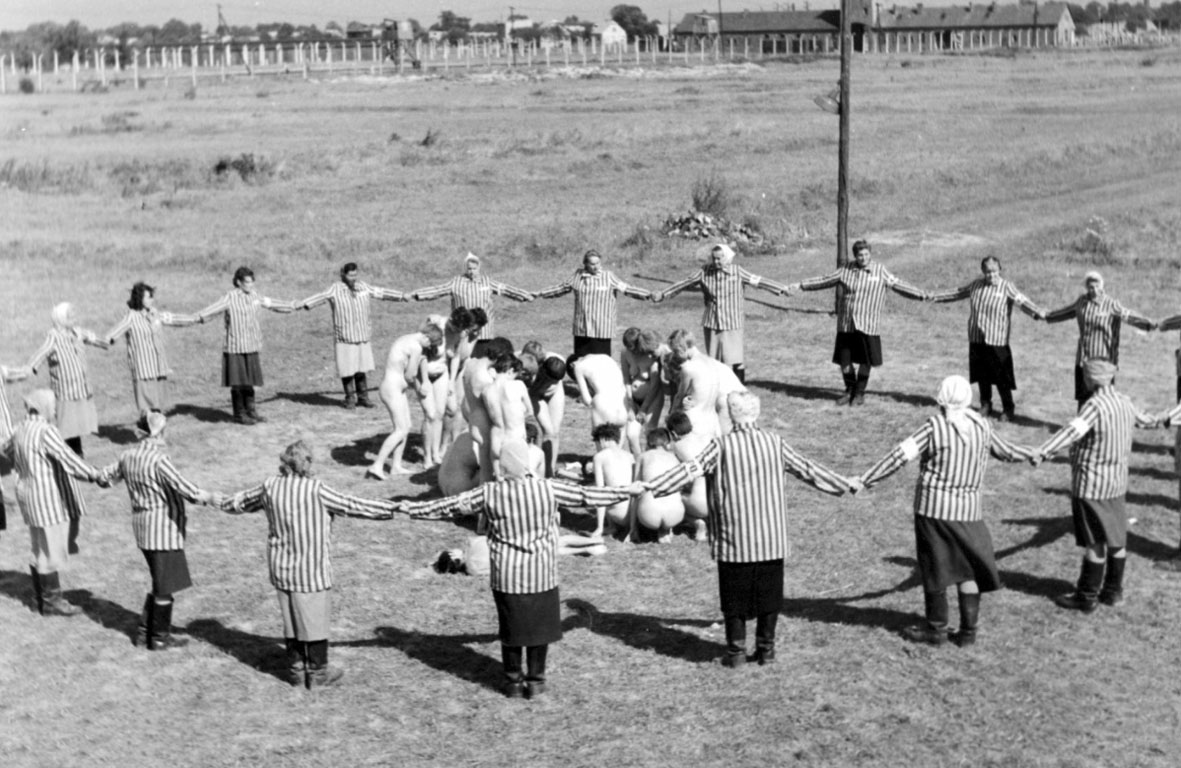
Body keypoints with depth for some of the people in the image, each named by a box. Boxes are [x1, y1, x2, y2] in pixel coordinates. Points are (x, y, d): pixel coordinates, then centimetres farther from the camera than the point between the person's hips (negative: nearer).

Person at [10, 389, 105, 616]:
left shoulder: (19, 431, 9)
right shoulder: (46, 431, -20)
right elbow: (67, 458, -23)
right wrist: (94, 474, -16)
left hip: (29, 497, 9)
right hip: (48, 500, -9)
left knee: (39, 548, 18)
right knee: (49, 549, 1)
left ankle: (42, 597, 28)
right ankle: (52, 600, 10)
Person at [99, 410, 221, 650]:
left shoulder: (128, 456, 4)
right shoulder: (158, 459, -21)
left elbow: (108, 475, 22)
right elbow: (185, 489, -27)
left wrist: (102, 477, 44)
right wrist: (210, 498, -19)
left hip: (142, 525, 8)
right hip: (163, 528, -8)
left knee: (160, 583, 20)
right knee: (165, 585, 6)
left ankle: (144, 632, 25)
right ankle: (160, 637, 16)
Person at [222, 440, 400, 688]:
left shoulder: (270, 487, -3)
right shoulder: (315, 490, -18)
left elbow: (239, 502, 14)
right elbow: (354, 506, -15)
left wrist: (223, 503, 37)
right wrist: (394, 509, -7)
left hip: (280, 567, 5)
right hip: (310, 568, -5)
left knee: (291, 617, 17)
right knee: (314, 618, 8)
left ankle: (296, 668, 26)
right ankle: (318, 671, 18)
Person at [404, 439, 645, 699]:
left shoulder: (489, 493, -8)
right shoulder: (548, 489, -9)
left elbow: (450, 505, -1)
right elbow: (586, 495, -1)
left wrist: (413, 509, 11)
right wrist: (626, 492, 10)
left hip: (506, 575, 1)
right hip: (541, 573, 0)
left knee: (510, 629, 12)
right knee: (539, 627, 12)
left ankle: (513, 682, 19)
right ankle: (535, 681, 16)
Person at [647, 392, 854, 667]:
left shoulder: (721, 446, -8)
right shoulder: (775, 443, 2)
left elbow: (690, 470, -14)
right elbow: (807, 470, 11)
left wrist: (651, 486, -13)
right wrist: (845, 485, 24)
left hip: (734, 539, -3)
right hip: (771, 539, 3)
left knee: (735, 595, 6)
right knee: (769, 591, 12)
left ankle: (736, 650, 8)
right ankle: (766, 648, 17)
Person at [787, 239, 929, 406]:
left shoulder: (880, 271, 2)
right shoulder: (846, 270, 5)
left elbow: (898, 286, 3)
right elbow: (825, 281, 12)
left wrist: (922, 295, -2)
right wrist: (801, 286, 12)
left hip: (867, 325, -2)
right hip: (845, 323, 2)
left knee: (865, 361, 3)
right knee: (844, 360, 5)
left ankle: (860, 393, 20)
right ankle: (849, 390, 26)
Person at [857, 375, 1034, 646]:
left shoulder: (935, 426, -11)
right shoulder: (981, 426, 4)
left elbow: (901, 455, -16)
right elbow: (1004, 451, 20)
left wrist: (866, 479, -14)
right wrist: (1032, 455, 41)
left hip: (933, 505, -4)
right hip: (968, 509, 4)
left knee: (935, 568, 7)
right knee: (969, 568, 13)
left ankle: (936, 628, 14)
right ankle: (968, 630, 15)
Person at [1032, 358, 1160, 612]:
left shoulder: (1095, 405, -20)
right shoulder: (1124, 402, 7)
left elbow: (1073, 430, -35)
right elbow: (1139, 417, 30)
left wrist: (1044, 452, -45)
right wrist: (1150, 421, 55)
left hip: (1091, 484, -8)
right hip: (1117, 483, 8)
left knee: (1095, 543, -2)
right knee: (1116, 540, 15)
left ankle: (1086, 597, 5)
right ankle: (1113, 591, 27)